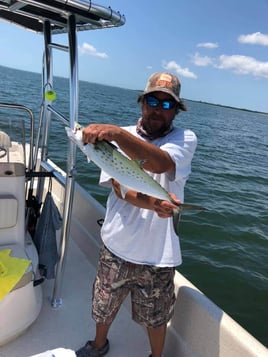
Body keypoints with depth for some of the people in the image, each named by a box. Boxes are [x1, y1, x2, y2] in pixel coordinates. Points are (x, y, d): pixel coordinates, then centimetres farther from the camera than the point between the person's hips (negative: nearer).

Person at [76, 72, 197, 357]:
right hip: (115, 247, 3)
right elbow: (118, 186, -13)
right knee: (103, 307, 25)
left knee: (155, 319, 19)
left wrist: (117, 133, -42)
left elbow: (159, 163, -30)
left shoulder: (185, 139, -8)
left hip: (157, 256, -2)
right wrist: (151, 203, -31)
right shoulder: (122, 137, -1)